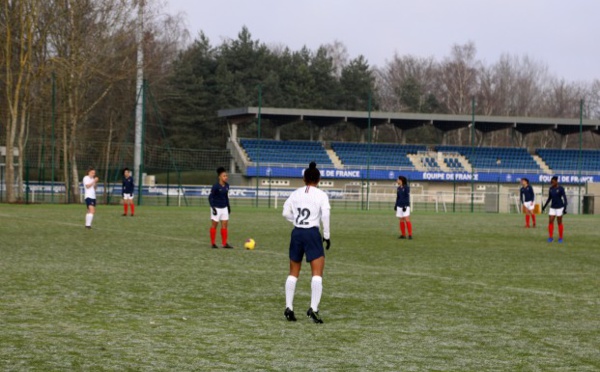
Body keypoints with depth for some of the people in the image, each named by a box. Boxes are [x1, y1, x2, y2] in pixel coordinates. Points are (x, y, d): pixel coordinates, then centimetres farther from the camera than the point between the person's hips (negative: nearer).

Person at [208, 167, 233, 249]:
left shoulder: (226, 186, 4)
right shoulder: (215, 186, -16)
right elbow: (210, 197, -12)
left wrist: (228, 206, 18)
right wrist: (213, 208, -18)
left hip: (224, 208, 6)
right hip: (216, 208, -6)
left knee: (225, 225, 3)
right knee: (214, 225, 4)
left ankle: (224, 244, 7)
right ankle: (213, 243, 13)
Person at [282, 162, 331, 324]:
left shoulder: (296, 193, 7)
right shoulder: (321, 195, -5)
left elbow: (286, 213, 8)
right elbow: (325, 216, -13)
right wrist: (327, 236, -5)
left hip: (296, 233, 4)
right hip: (312, 233, -4)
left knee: (293, 273, 14)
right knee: (317, 273, -3)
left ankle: (289, 308, 13)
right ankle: (313, 309, -15)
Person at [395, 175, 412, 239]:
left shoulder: (406, 187, -8)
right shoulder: (399, 188, 12)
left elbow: (407, 197, -13)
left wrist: (405, 206, -19)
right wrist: (396, 205, 16)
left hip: (405, 206, -7)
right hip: (399, 206, 7)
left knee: (407, 220, -12)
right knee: (401, 220, 6)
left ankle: (410, 235, -12)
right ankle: (403, 235, 10)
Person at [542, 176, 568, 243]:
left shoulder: (561, 188, -13)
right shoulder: (550, 189, 5)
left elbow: (565, 199, -15)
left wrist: (565, 208, -24)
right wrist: (544, 207, 15)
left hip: (559, 207, -5)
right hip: (553, 207, 5)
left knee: (559, 223, 1)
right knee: (550, 222, -5)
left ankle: (560, 238, 14)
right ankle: (551, 237, 3)